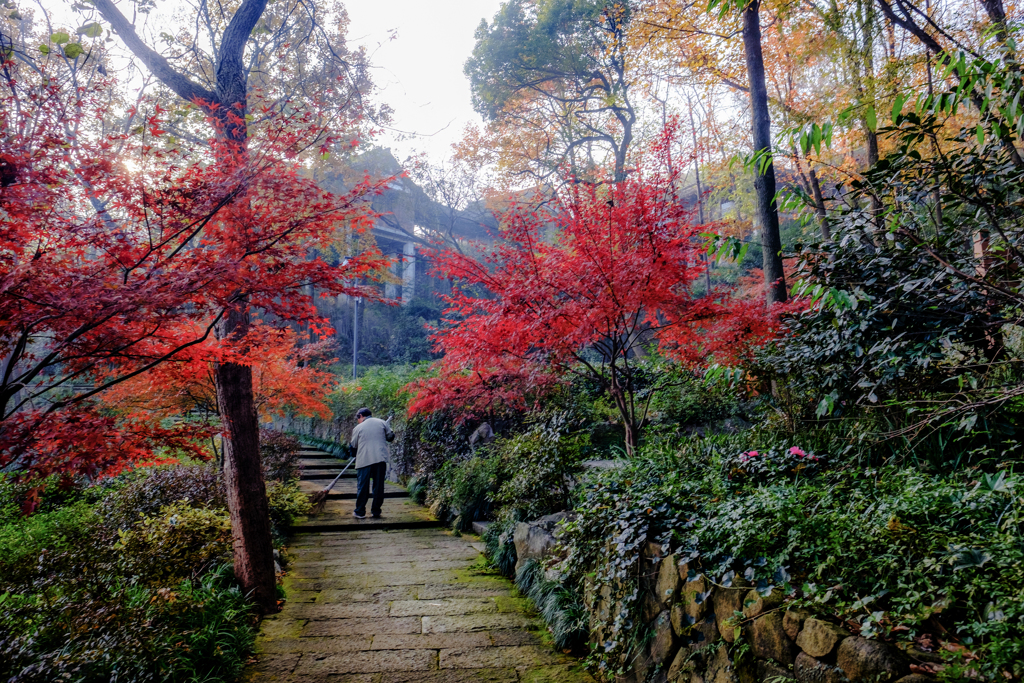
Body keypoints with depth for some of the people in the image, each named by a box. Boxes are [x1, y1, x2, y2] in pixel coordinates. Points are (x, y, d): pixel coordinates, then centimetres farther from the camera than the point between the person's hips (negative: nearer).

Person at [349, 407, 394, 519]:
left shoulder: (358, 428, 5)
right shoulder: (382, 423, 7)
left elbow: (353, 446, 12)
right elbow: (390, 437, 10)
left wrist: (350, 445, 34)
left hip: (364, 460, -1)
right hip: (380, 459, 1)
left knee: (362, 486, 7)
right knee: (379, 486, 7)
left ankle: (360, 512, 11)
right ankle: (376, 511, 12)